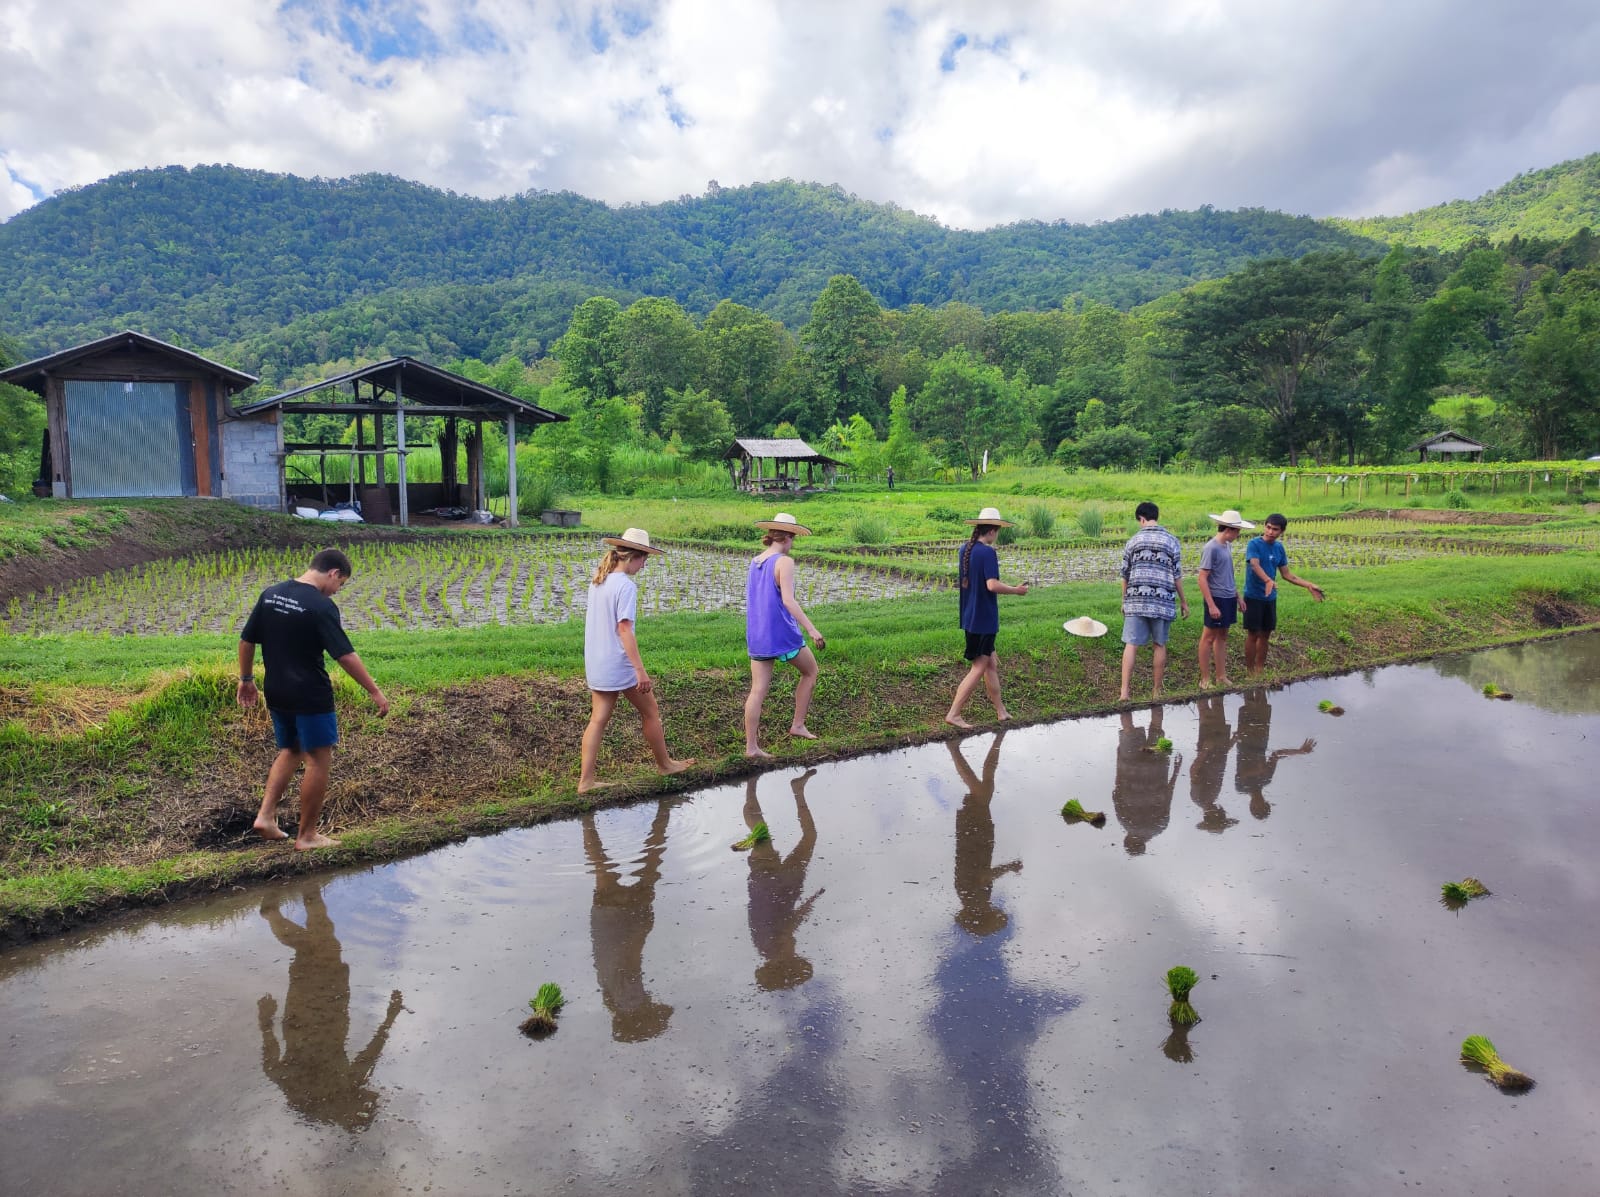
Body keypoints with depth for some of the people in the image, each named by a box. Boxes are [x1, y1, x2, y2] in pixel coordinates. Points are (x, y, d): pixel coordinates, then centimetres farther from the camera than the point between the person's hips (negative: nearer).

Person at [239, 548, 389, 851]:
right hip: (310, 697, -7)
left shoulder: (270, 594, 4)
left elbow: (246, 641, 11)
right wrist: (375, 692, -15)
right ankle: (307, 835, 10)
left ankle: (266, 815, 16)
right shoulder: (321, 606, -18)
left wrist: (246, 680, 22)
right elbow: (345, 656, -21)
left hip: (277, 694, 8)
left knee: (290, 750, 25)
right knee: (319, 760, 4)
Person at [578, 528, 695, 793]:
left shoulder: (598, 580, 8)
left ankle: (585, 780, 8)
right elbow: (624, 629, -22)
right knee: (650, 712, 11)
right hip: (619, 664, -8)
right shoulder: (626, 585, -18)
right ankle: (665, 764, 27)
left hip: (595, 663, 8)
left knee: (598, 719, 9)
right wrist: (640, 671, -22)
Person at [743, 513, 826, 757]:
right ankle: (798, 725, 19)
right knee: (810, 671, 18)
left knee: (758, 690, 7)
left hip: (756, 635, 6)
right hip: (782, 634, -6)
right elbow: (788, 600, -24)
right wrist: (812, 629, -27)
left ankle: (751, 746, 4)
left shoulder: (754, 563, 9)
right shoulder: (784, 562, -13)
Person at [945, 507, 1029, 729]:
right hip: (984, 619, -9)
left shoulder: (965, 549, 8)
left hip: (970, 617, 9)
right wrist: (1016, 590, -12)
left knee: (992, 663, 17)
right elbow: (992, 585, -26)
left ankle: (1001, 711, 25)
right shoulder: (988, 552, -18)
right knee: (978, 669, -1)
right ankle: (953, 714, -1)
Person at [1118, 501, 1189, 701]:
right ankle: (1156, 691, 16)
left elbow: (1125, 575, 9)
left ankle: (1125, 690, -9)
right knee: (1160, 645, 10)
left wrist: (1124, 601, 19)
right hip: (1162, 601, 0)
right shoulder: (1171, 541, 2)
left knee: (1131, 644, -1)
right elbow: (1177, 575, 1)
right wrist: (1184, 602, 11)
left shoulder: (1132, 541, 5)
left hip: (1136, 601, 0)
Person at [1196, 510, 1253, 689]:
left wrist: (1238, 597, 20)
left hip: (1228, 598, 8)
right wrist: (1211, 605, -20)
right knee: (1209, 637, 0)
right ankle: (1205, 679, 7)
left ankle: (1221, 677, 21)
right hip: (1217, 599, -8)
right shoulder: (1211, 548, -15)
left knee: (1222, 637, 14)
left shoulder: (1227, 546, 11)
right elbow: (1202, 578, -17)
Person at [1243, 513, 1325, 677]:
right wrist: (1268, 580, -48)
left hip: (1270, 598, 6)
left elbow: (1287, 574, 11)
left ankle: (1260, 669, 24)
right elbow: (1255, 565, -31)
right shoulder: (1254, 544, -14)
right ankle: (1250, 670, 11)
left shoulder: (1279, 548, 6)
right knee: (1253, 634, 1)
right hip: (1253, 597, -6)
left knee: (1265, 634, 12)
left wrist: (1309, 586, 4)